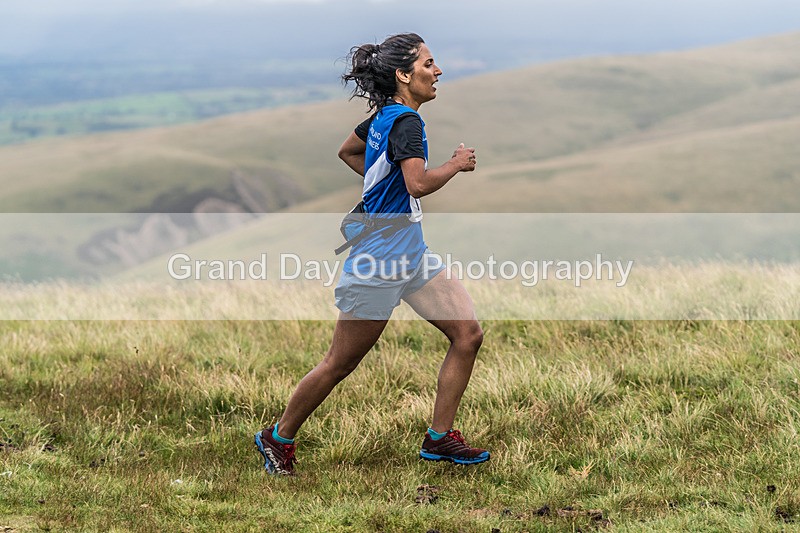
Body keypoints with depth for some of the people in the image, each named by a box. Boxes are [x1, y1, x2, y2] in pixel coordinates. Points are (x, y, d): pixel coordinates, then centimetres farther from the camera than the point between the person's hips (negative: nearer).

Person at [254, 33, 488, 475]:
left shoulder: (385, 116, 9)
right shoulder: (404, 121, -19)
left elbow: (347, 151, 26)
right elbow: (419, 183, -33)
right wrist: (456, 163, -16)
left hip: (411, 254, 10)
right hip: (377, 261, -10)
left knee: (468, 333, 2)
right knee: (340, 364, 2)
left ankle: (439, 438, 8)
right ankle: (278, 439, 20)